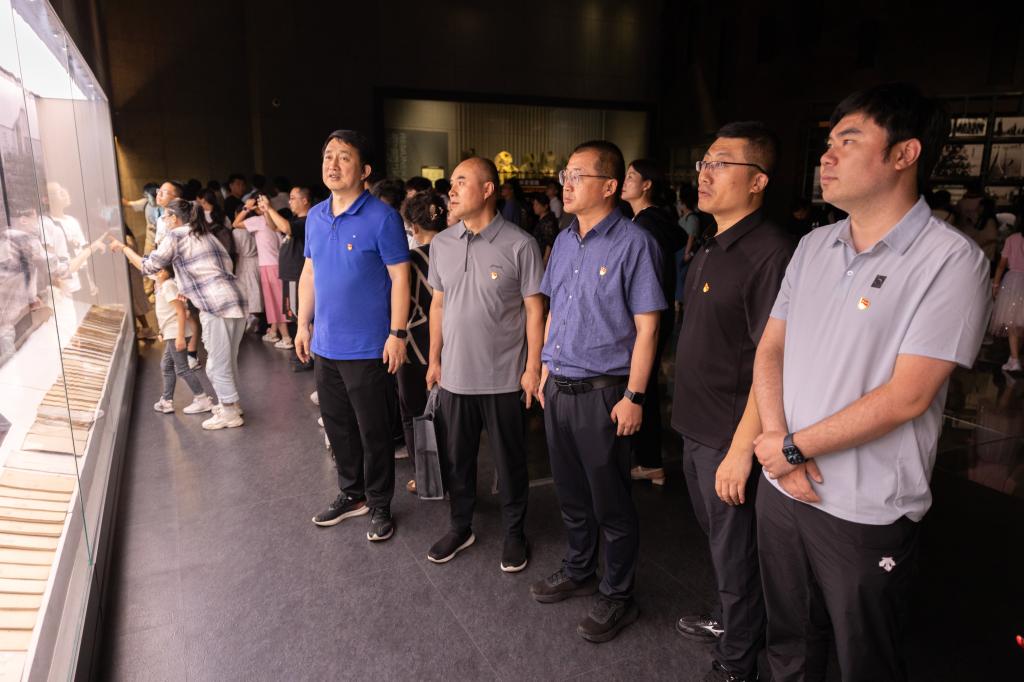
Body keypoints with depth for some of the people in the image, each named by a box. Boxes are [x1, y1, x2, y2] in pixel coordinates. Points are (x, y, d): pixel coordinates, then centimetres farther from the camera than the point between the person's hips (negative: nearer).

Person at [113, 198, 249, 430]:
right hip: (233, 301, 8)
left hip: (216, 305, -8)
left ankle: (229, 413, 10)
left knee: (217, 364, 2)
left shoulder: (176, 235, 0)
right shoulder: (206, 234, 21)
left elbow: (149, 267, 4)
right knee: (228, 360, 19)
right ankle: (231, 403, 30)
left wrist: (123, 248, 18)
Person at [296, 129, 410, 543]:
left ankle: (379, 506, 24)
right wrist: (303, 324, 12)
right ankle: (351, 495, 36)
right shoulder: (315, 217, 8)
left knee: (373, 432, 6)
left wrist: (397, 333, -16)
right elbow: (309, 273, 15)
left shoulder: (381, 217, -12)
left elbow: (400, 277, -13)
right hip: (325, 345, 7)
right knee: (337, 426, 18)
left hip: (367, 348, -6)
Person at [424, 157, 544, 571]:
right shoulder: (442, 244, 5)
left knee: (510, 461, 11)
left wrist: (532, 368, -9)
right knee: (455, 458, 16)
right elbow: (438, 305, 11)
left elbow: (534, 311, -7)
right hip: (454, 376, 4)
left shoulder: (519, 245, -10)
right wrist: (434, 359, 10)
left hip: (504, 378, -4)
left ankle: (514, 533, 30)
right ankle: (460, 527, 36)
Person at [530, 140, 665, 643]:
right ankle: (579, 571, 41)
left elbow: (646, 326, -14)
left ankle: (618, 596, 27)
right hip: (558, 388, 7)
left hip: (602, 393, -7)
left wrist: (634, 397, -16)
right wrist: (547, 368, 14)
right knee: (570, 492, 20)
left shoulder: (633, 244, -12)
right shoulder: (564, 241, 10)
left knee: (611, 504, 8)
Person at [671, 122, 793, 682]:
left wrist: (742, 448, -22)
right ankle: (724, 618, 48)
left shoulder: (770, 252, -20)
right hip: (697, 427, 9)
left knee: (735, 554, 9)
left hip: (730, 438, -8)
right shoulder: (712, 247, 9)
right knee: (717, 538, 25)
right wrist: (691, 419, 16)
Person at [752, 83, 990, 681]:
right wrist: (782, 444, -10)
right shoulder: (814, 246, 5)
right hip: (781, 491, 5)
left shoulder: (952, 260, -14)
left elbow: (907, 396, -20)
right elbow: (770, 350, 5)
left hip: (867, 516, -5)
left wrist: (794, 447, -14)